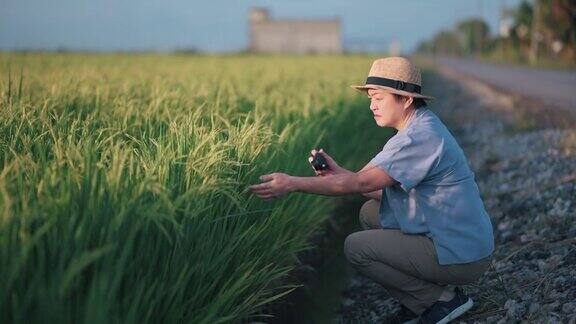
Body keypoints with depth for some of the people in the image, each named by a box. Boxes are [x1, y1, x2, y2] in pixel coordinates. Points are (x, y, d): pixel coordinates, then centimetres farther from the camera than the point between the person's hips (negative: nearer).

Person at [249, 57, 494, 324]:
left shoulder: (421, 138, -21)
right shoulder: (421, 129, 11)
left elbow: (362, 183, -26)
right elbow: (384, 191, 9)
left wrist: (292, 184, -24)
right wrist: (338, 172, -1)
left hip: (462, 258, -10)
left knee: (356, 248, -8)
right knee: (370, 212, 13)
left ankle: (442, 299, -2)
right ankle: (425, 294, 10)